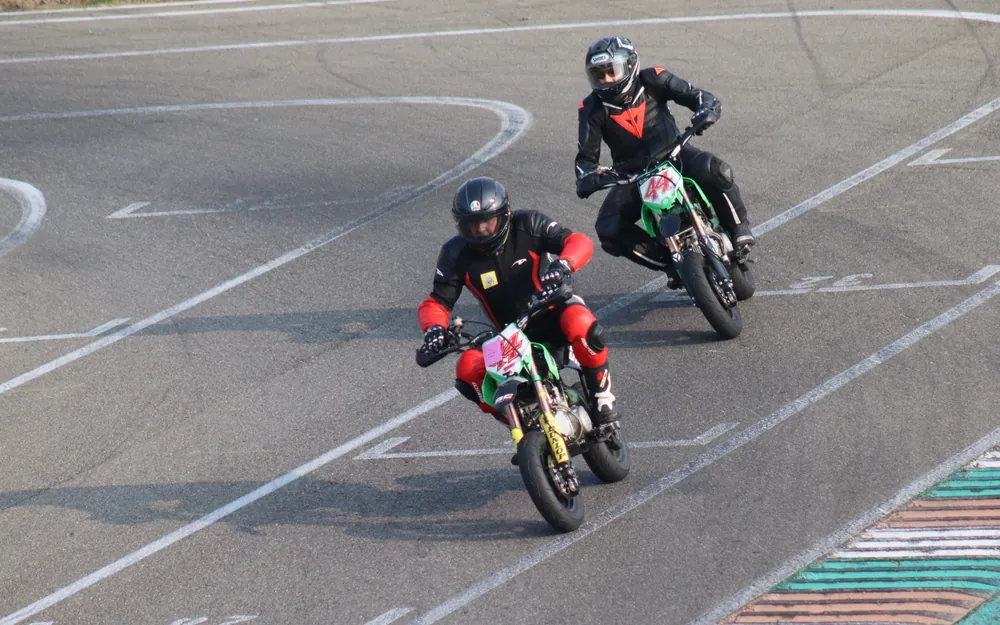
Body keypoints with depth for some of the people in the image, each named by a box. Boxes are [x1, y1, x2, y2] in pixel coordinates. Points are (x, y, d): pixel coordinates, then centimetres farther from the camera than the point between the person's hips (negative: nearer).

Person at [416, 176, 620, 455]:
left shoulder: (527, 226, -11)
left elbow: (579, 242, -19)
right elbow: (437, 302, -4)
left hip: (551, 314, -2)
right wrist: (434, 329, -28)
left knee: (580, 323, -38)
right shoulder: (456, 254, -5)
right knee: (468, 368, -25)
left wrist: (561, 266, -42)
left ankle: (602, 397, -16)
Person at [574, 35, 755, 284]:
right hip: (632, 176, 1)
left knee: (713, 170, -35)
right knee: (608, 231, -23)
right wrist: (586, 178, -27)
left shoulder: (652, 80, -8)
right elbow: (586, 155, -4)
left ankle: (740, 230, -12)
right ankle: (668, 261, -5)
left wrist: (706, 112, -32)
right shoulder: (593, 109, -5)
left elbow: (699, 96, -8)